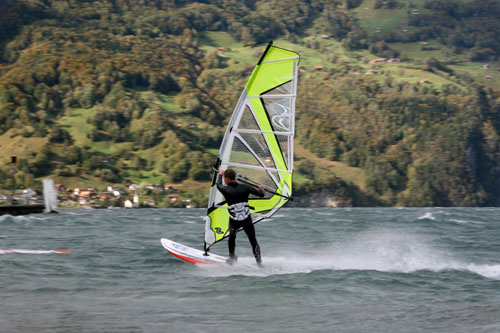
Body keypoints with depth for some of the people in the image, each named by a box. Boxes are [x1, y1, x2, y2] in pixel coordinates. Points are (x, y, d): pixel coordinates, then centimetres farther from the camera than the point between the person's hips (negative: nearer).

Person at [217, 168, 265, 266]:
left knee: (232, 236, 30)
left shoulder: (226, 190, -12)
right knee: (253, 241, 14)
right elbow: (261, 194, 2)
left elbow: (219, 185, 13)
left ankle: (232, 258, 32)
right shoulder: (245, 187, -7)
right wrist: (261, 188, 27)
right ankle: (259, 263, 14)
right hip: (247, 220, 1)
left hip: (234, 221, -1)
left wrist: (220, 175, 33)